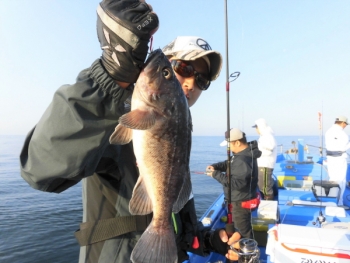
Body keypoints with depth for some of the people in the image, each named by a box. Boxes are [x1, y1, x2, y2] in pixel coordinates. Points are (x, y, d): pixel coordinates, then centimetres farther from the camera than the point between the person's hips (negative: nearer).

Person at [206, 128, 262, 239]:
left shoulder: (243, 160, -31)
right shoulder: (244, 153, 4)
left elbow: (237, 183, -35)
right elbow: (229, 163, 16)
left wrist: (216, 174, -29)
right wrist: (216, 166, -3)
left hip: (241, 202, -11)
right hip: (239, 199, 11)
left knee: (243, 232, 5)